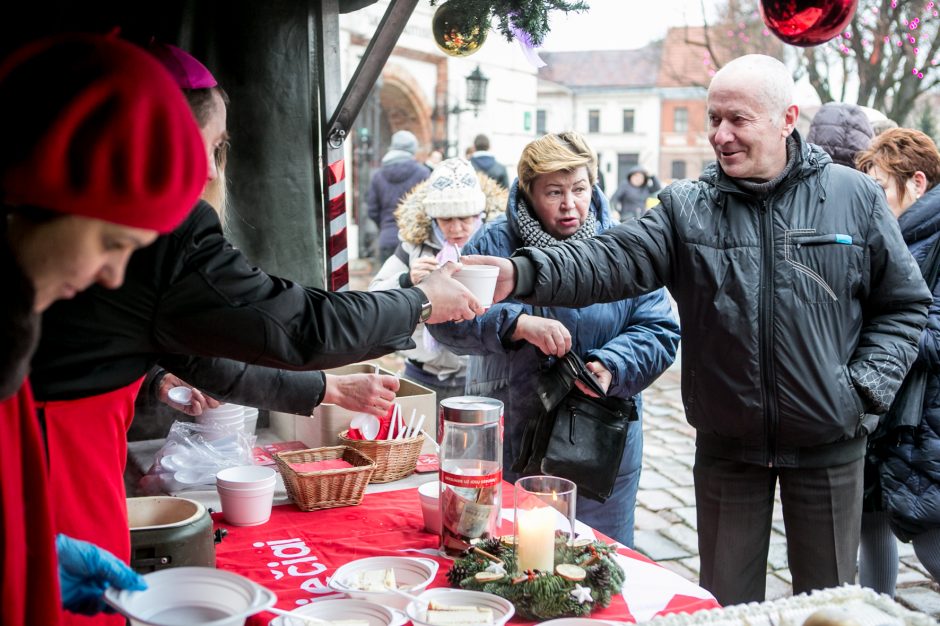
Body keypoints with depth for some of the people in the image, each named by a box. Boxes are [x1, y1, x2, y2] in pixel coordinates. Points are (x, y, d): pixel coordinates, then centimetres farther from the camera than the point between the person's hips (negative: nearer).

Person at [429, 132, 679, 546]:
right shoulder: (494, 245, -3)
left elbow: (659, 330, -3)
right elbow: (447, 318, -13)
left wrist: (611, 366, -21)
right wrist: (518, 323, -26)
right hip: (510, 445, -1)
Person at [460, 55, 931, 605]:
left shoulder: (855, 197, -3)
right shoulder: (687, 208, -3)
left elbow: (905, 305, 3)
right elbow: (613, 261, -17)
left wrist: (864, 388, -8)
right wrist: (523, 274, -34)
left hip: (829, 446, 0)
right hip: (727, 445, 1)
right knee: (725, 601, 15)